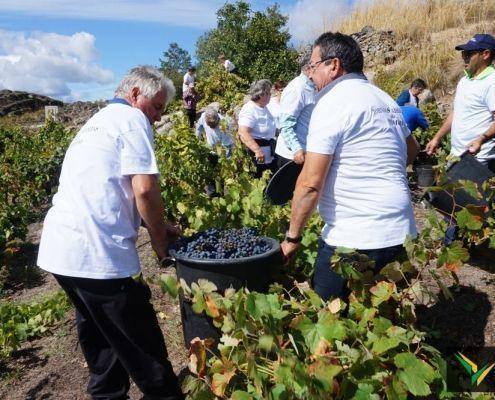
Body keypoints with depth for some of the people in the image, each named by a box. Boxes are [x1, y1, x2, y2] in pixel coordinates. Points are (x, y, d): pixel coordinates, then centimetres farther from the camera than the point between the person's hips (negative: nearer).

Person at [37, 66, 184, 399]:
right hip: (97, 254, -9)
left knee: (100, 337, 24)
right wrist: (159, 238, -1)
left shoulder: (96, 122, 23)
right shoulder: (132, 119, -5)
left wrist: (158, 225, 18)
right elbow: (144, 189, -17)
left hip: (59, 250, 10)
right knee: (141, 344, 5)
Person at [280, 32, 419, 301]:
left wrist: (292, 237, -9)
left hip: (354, 238, -9)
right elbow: (412, 149, 28)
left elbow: (310, 183, -18)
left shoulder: (331, 103, -13)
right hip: (398, 231, 9)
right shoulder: (385, 100, 13)